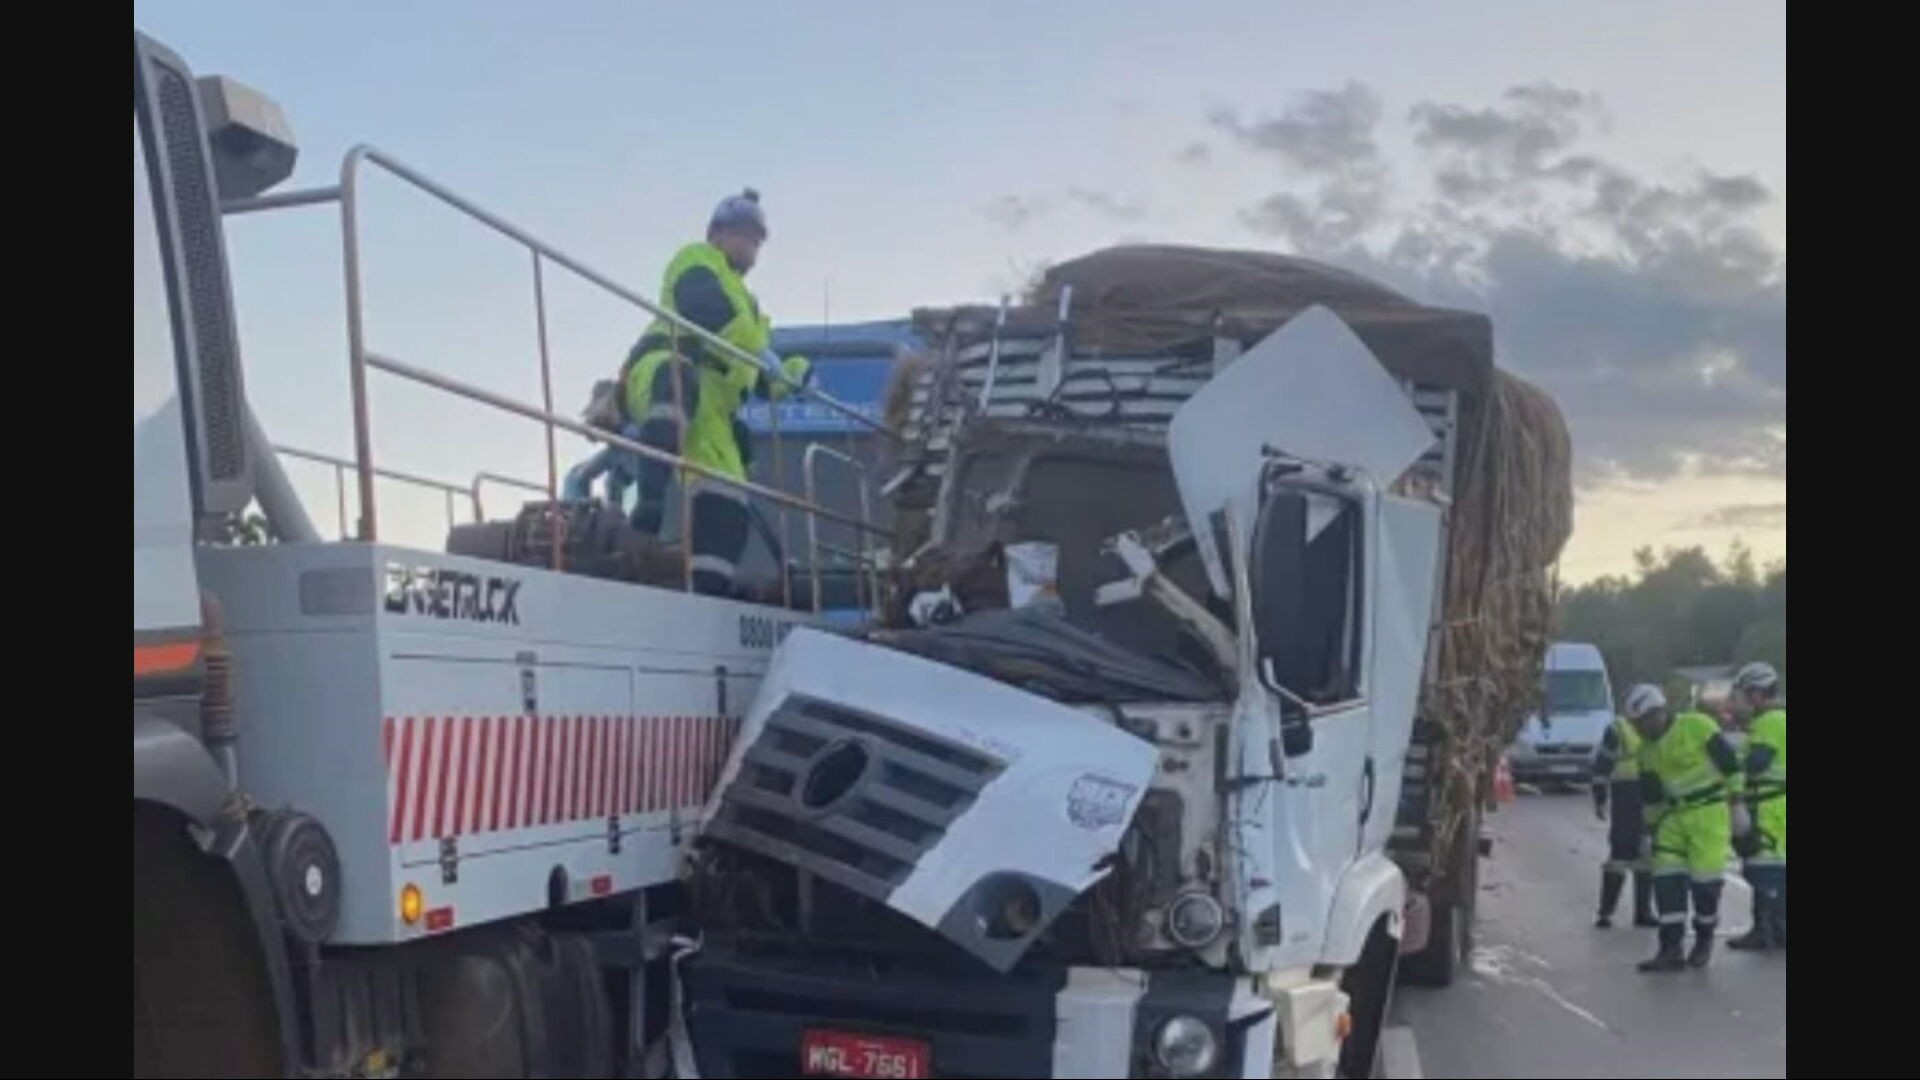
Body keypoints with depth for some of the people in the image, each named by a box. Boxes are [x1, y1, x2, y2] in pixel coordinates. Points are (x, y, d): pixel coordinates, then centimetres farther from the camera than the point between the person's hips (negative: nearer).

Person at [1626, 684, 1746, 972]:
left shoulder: (1697, 726, -12)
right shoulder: (1647, 750, 9)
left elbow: (1730, 763, -10)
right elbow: (1651, 796, 17)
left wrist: (1737, 805, -11)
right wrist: (1651, 829, 17)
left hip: (1710, 813, -6)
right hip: (1674, 817, 7)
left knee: (1704, 879, -5)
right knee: (1666, 878, -2)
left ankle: (1704, 941, 18)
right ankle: (1671, 950, 1)